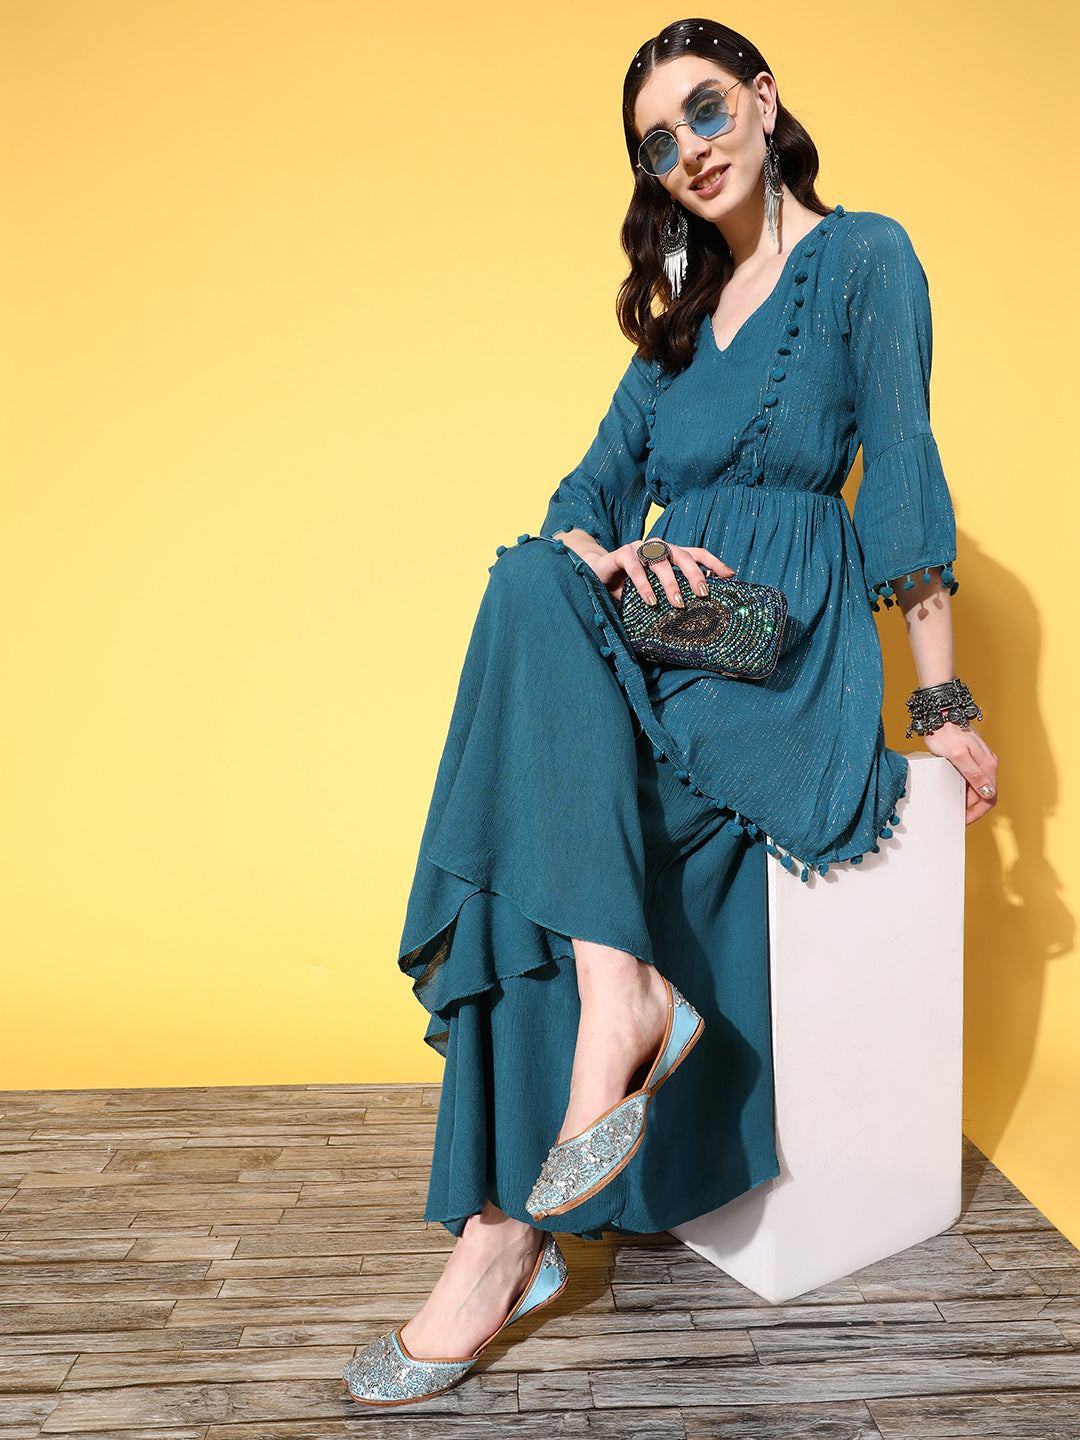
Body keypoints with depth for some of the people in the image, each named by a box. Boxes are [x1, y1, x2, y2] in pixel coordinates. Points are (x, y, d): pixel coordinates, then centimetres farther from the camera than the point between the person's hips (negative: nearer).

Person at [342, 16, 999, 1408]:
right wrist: (601, 555, -9)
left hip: (788, 657, -6)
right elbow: (594, 485, 15)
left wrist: (942, 701, -3)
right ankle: (624, 999, -31)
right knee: (532, 585, -28)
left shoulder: (865, 257, 7)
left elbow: (902, 483, -1)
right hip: (653, 643, 6)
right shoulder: (681, 305, 25)